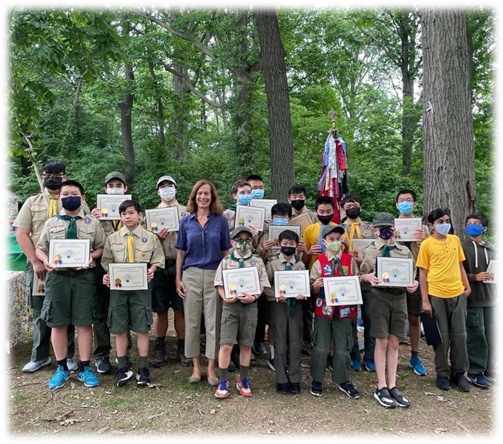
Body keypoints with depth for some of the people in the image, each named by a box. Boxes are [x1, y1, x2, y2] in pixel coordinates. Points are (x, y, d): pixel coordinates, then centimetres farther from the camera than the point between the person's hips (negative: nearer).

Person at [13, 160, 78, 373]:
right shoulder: (32, 202, 9)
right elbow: (21, 234, 2)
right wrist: (35, 261, -9)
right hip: (38, 265, 2)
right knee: (39, 311, 10)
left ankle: (68, 356, 18)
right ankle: (40, 356, 25)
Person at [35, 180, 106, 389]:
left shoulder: (92, 223, 7)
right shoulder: (51, 223, 10)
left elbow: (101, 248, 7)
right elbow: (40, 248, 12)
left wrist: (91, 257, -13)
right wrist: (45, 260, -9)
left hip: (84, 276, -1)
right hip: (57, 276, 2)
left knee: (84, 322, 2)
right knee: (58, 323, 8)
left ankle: (84, 368, 15)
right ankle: (62, 368, 24)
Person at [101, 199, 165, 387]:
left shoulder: (150, 237, 2)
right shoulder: (112, 238, 6)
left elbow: (156, 261, 3)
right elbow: (107, 262, 9)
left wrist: (151, 271, -16)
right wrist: (107, 275, -9)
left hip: (141, 286, -2)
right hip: (118, 286, 2)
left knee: (142, 328, 3)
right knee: (119, 328, 7)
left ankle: (143, 369, 15)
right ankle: (123, 368, 21)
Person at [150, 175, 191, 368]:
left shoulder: (186, 212, 9)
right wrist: (157, 237, -9)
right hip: (160, 265, 1)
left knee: (180, 308, 5)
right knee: (160, 310, 8)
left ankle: (182, 348, 17)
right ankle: (159, 349, 20)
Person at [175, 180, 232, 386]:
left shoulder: (221, 221, 3)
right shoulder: (186, 221, 6)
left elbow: (226, 251, 4)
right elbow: (180, 252, 9)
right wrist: (178, 279, 3)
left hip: (214, 275, -1)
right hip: (191, 275, 2)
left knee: (213, 321, 2)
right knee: (192, 321, 6)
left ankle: (211, 368, 13)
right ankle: (196, 366, 19)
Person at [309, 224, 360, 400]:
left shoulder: (349, 260, 3)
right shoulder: (319, 262, -2)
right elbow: (312, 289, -2)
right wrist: (315, 286, -24)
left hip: (344, 309, 1)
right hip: (323, 309, -1)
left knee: (342, 347, 10)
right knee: (320, 347, 6)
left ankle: (343, 381, 27)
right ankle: (317, 380, 22)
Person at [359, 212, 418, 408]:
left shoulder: (404, 251, 10)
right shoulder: (369, 251, 1)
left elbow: (412, 274, 12)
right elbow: (361, 275, 3)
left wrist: (413, 284, -9)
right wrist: (368, 277, -19)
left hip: (400, 297, 3)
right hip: (380, 296, -3)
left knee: (394, 343, 9)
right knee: (382, 342, 1)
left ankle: (392, 386, 19)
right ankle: (381, 388, 12)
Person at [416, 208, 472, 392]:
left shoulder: (455, 240, 8)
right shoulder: (427, 244, -5)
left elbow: (460, 265, 16)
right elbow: (422, 273, -5)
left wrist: (467, 286, 9)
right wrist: (425, 301, -8)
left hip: (458, 294, 4)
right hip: (437, 295, -4)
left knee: (459, 335, 10)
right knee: (442, 337, 7)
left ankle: (459, 372, 25)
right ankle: (442, 374, 22)